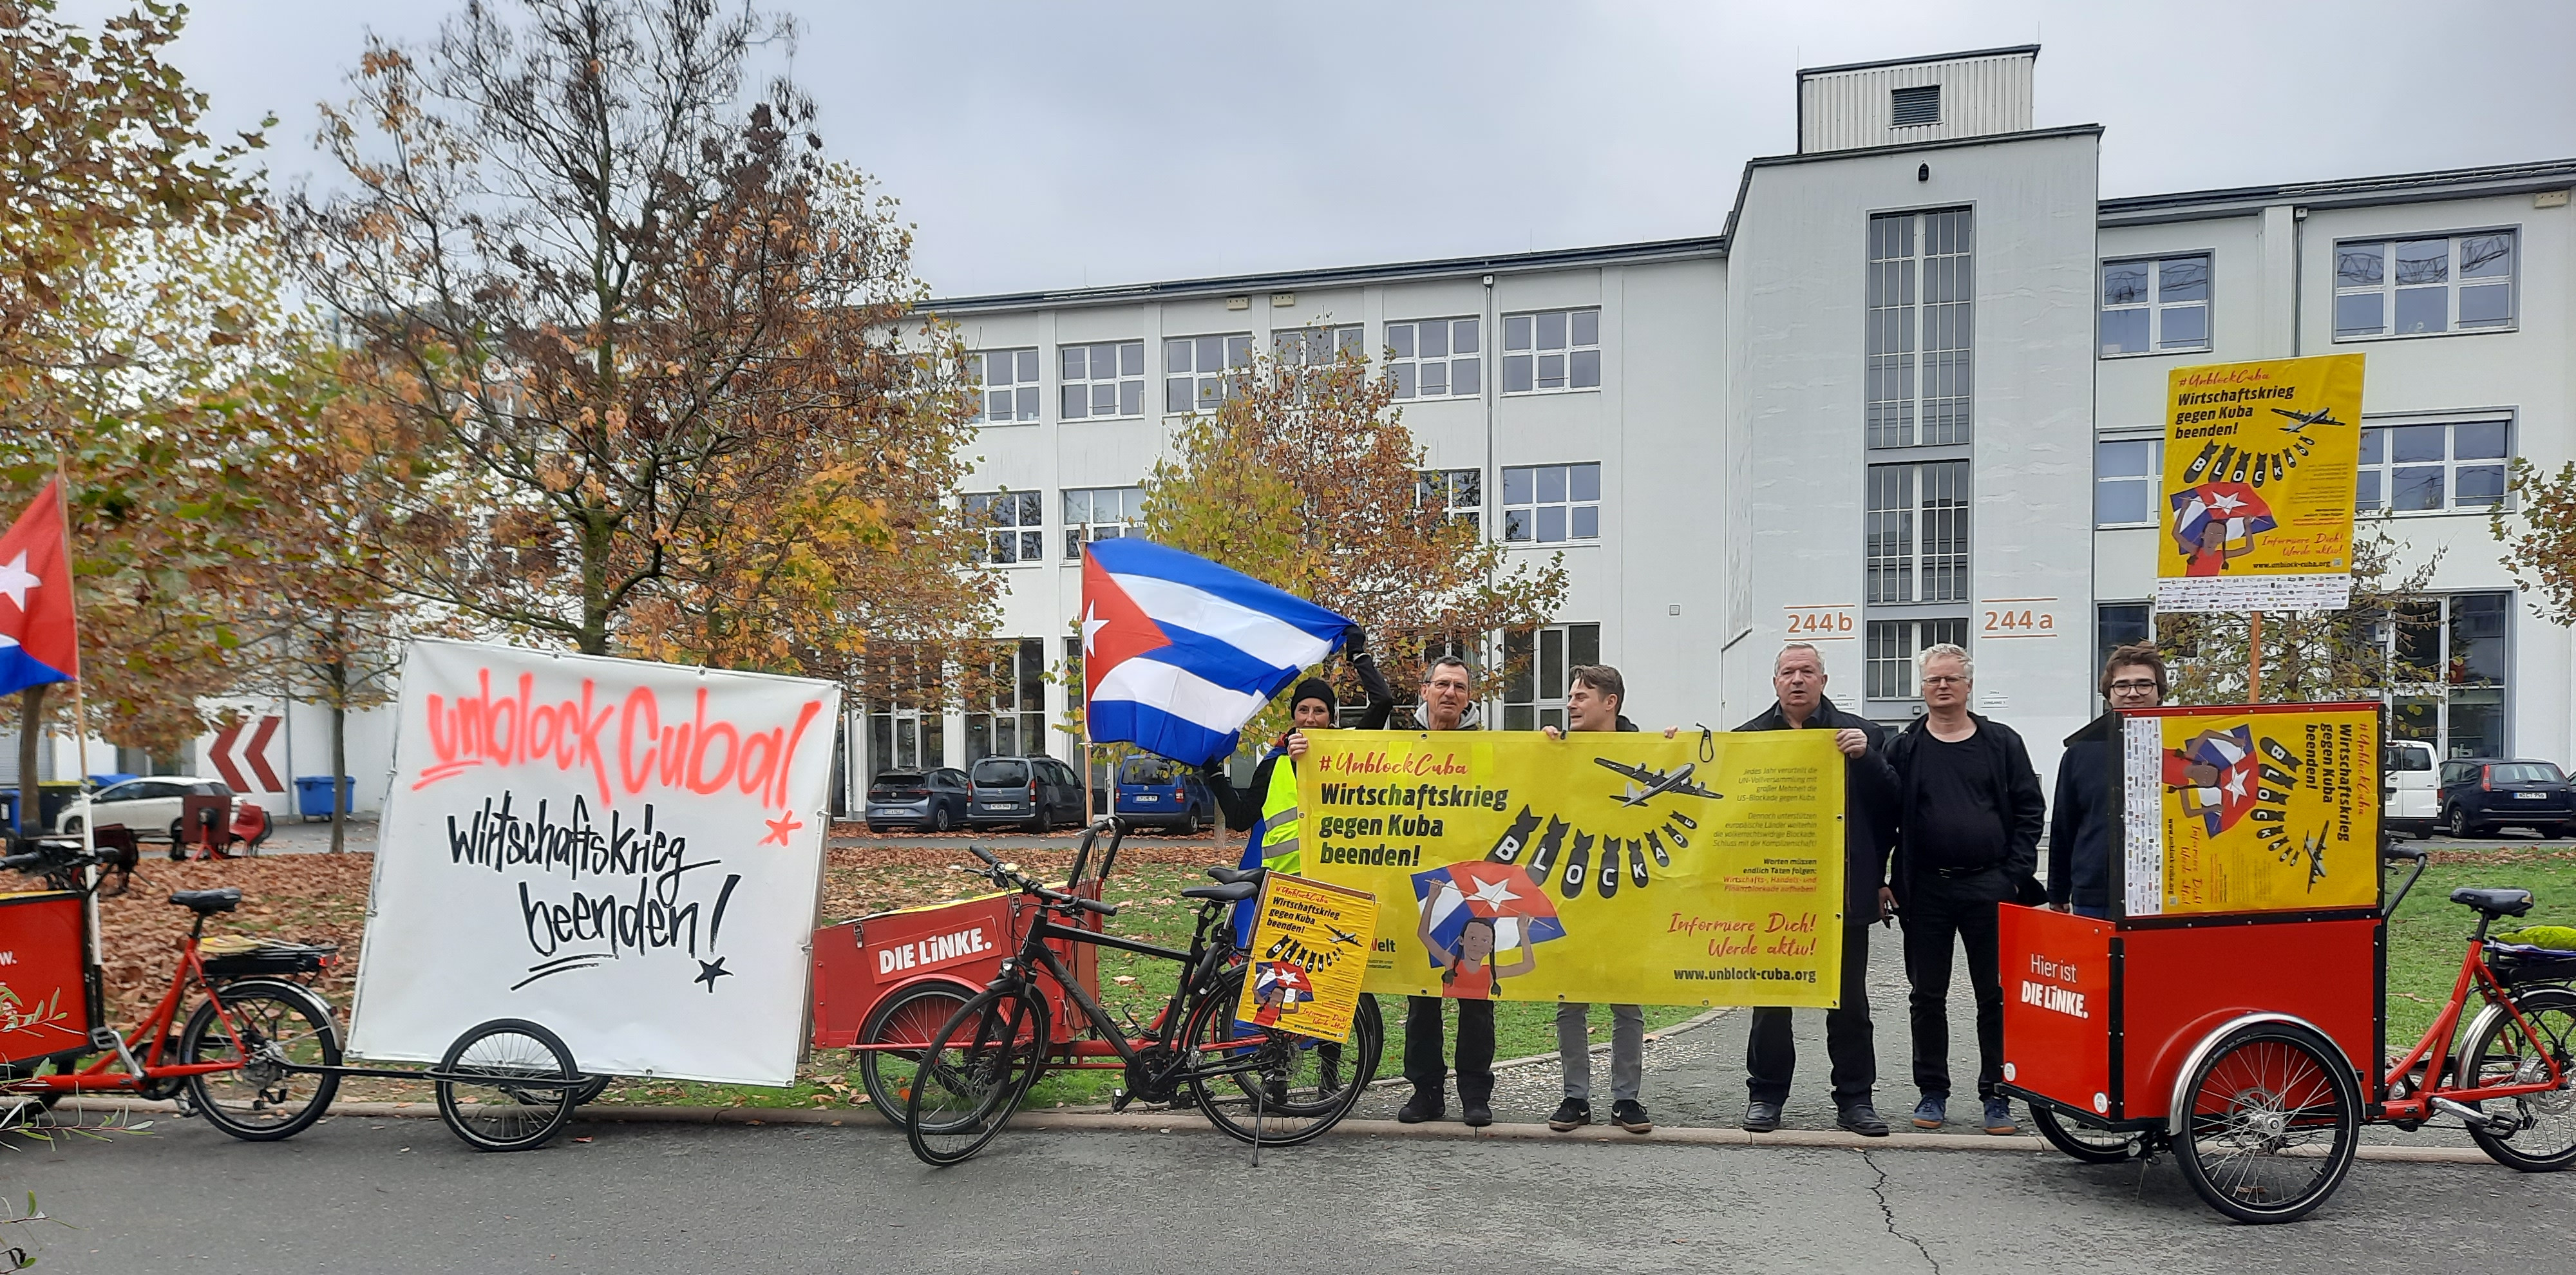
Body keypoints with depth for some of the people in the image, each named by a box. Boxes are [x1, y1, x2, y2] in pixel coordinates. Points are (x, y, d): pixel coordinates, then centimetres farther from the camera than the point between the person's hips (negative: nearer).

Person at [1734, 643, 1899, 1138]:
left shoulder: (1860, 734, 5)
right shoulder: (1748, 738, 5)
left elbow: (1892, 803, -1)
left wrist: (1867, 757, -14)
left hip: (1842, 892, 0)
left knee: (1850, 1002, 10)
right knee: (1769, 999, 9)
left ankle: (1855, 1098, 22)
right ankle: (1766, 1095, 20)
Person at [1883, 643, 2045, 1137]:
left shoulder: (2002, 742, 6)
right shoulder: (1905, 748, 6)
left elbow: (2030, 809, 4)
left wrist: (2015, 874, -4)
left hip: (1989, 888, 0)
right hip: (1926, 891, 1)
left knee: (1995, 995, 5)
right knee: (1927, 997, 8)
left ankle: (1996, 1093, 17)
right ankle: (1932, 1092, 19)